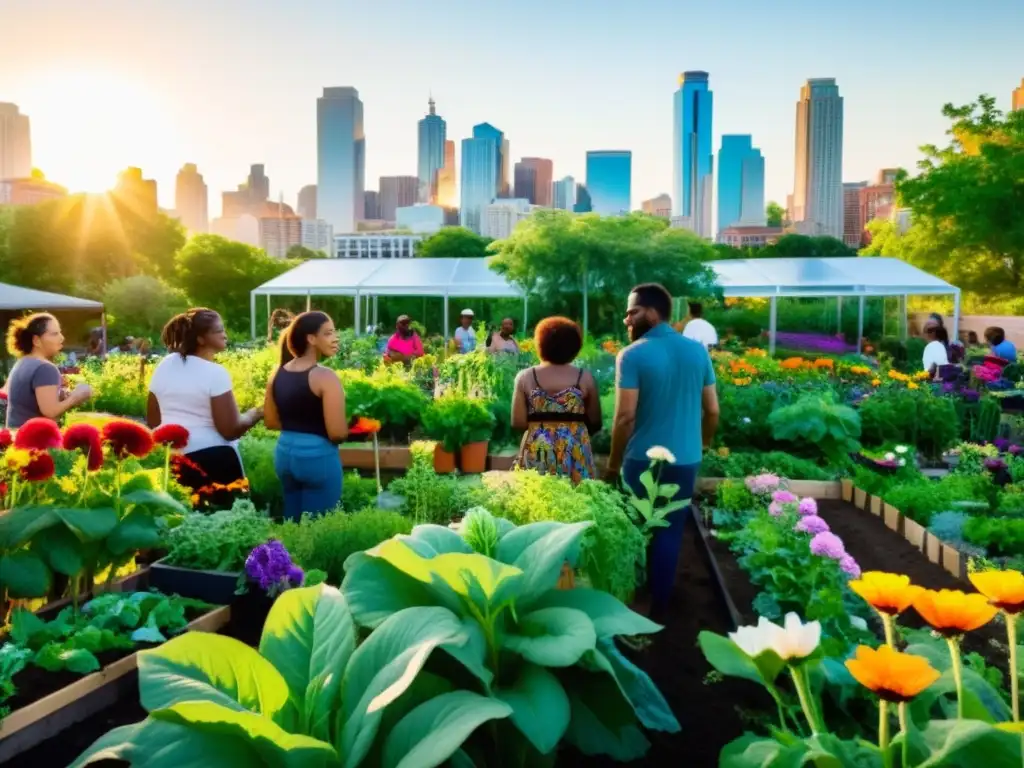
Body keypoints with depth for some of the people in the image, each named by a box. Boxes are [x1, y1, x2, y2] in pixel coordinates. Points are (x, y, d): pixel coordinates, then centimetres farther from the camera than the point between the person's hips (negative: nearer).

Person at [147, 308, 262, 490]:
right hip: (213, 460, -7)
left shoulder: (164, 366, 5)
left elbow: (153, 421, 13)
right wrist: (255, 414, -1)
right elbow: (230, 430, -17)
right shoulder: (215, 372, -14)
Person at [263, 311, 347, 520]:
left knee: (293, 523, 20)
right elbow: (338, 433, -20)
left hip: (284, 452, 7)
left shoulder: (277, 374, 4)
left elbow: (272, 422, 11)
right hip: (318, 456, -7)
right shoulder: (325, 377, -17)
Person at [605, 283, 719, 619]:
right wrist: (702, 445, 21)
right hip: (685, 458, 3)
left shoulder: (632, 355, -13)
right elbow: (712, 410, 6)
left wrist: (613, 463, -5)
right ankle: (659, 605, 22)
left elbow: (626, 416, -16)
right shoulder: (698, 351, 1)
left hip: (643, 459, -3)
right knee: (670, 532, 12)